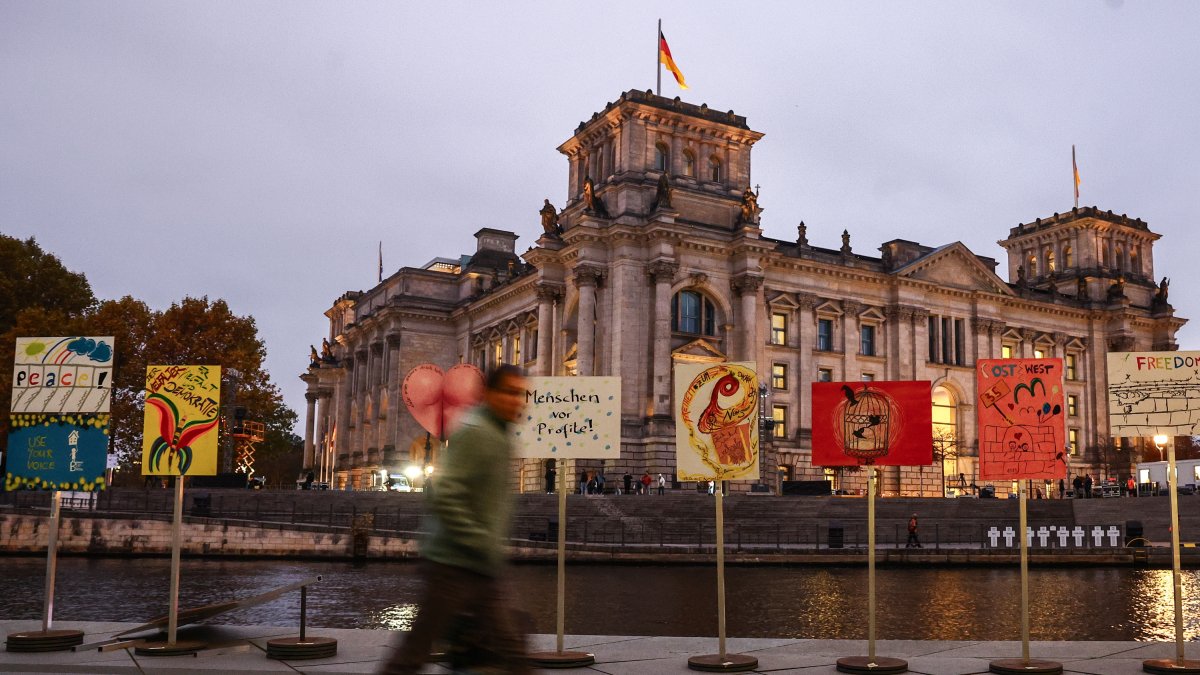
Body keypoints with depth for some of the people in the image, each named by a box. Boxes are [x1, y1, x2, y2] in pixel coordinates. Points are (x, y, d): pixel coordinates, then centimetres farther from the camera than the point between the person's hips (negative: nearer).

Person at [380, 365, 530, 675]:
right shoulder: (474, 432, -14)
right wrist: (485, 547, -20)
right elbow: (446, 499, -23)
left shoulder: (498, 435, 15)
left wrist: (494, 549, 14)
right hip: (454, 565, -9)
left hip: (483, 570, 9)